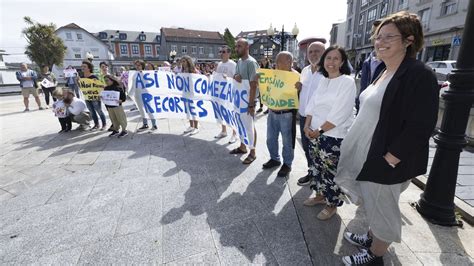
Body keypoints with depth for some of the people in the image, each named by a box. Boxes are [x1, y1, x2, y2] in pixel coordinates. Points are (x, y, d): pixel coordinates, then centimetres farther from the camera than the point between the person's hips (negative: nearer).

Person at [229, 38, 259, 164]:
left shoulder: (251, 62, -16)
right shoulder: (239, 61, 10)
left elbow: (253, 84, -21)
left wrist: (251, 104, -24)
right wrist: (235, 76, -13)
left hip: (248, 100, -8)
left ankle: (252, 152, 14)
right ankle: (242, 147, 33)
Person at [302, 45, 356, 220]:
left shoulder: (347, 81, -11)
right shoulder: (323, 80, 10)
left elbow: (340, 113, -18)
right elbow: (312, 104, 9)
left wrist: (320, 130, -16)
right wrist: (307, 126, -4)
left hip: (334, 136, -6)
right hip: (315, 133, 7)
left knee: (331, 172, 5)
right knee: (317, 167, 17)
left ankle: (332, 205, 25)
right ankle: (320, 195, 37)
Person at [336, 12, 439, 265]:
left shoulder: (419, 75, -17)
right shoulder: (384, 73, 10)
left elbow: (420, 128, -22)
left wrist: (388, 160, -21)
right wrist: (354, 146, 14)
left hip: (385, 161, -8)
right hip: (366, 154, 8)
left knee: (382, 208, 11)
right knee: (372, 204, 23)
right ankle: (371, 238, 44)